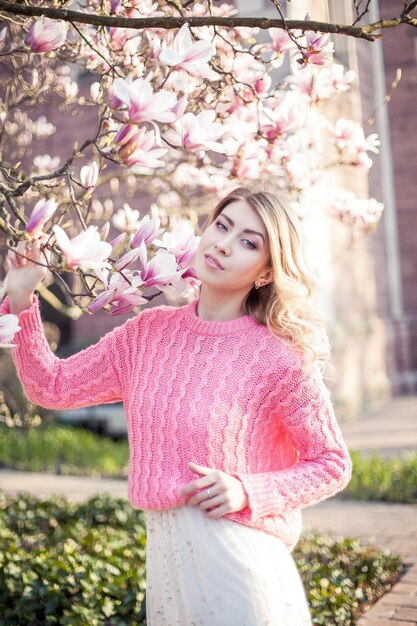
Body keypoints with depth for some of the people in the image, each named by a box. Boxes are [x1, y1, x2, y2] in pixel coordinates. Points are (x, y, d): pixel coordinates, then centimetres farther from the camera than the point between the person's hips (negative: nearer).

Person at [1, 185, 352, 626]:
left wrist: (247, 492, -18)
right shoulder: (150, 331, 2)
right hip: (162, 553, 5)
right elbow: (53, 386, 6)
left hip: (238, 556, -5)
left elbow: (332, 464, -4)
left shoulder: (280, 358, -13)